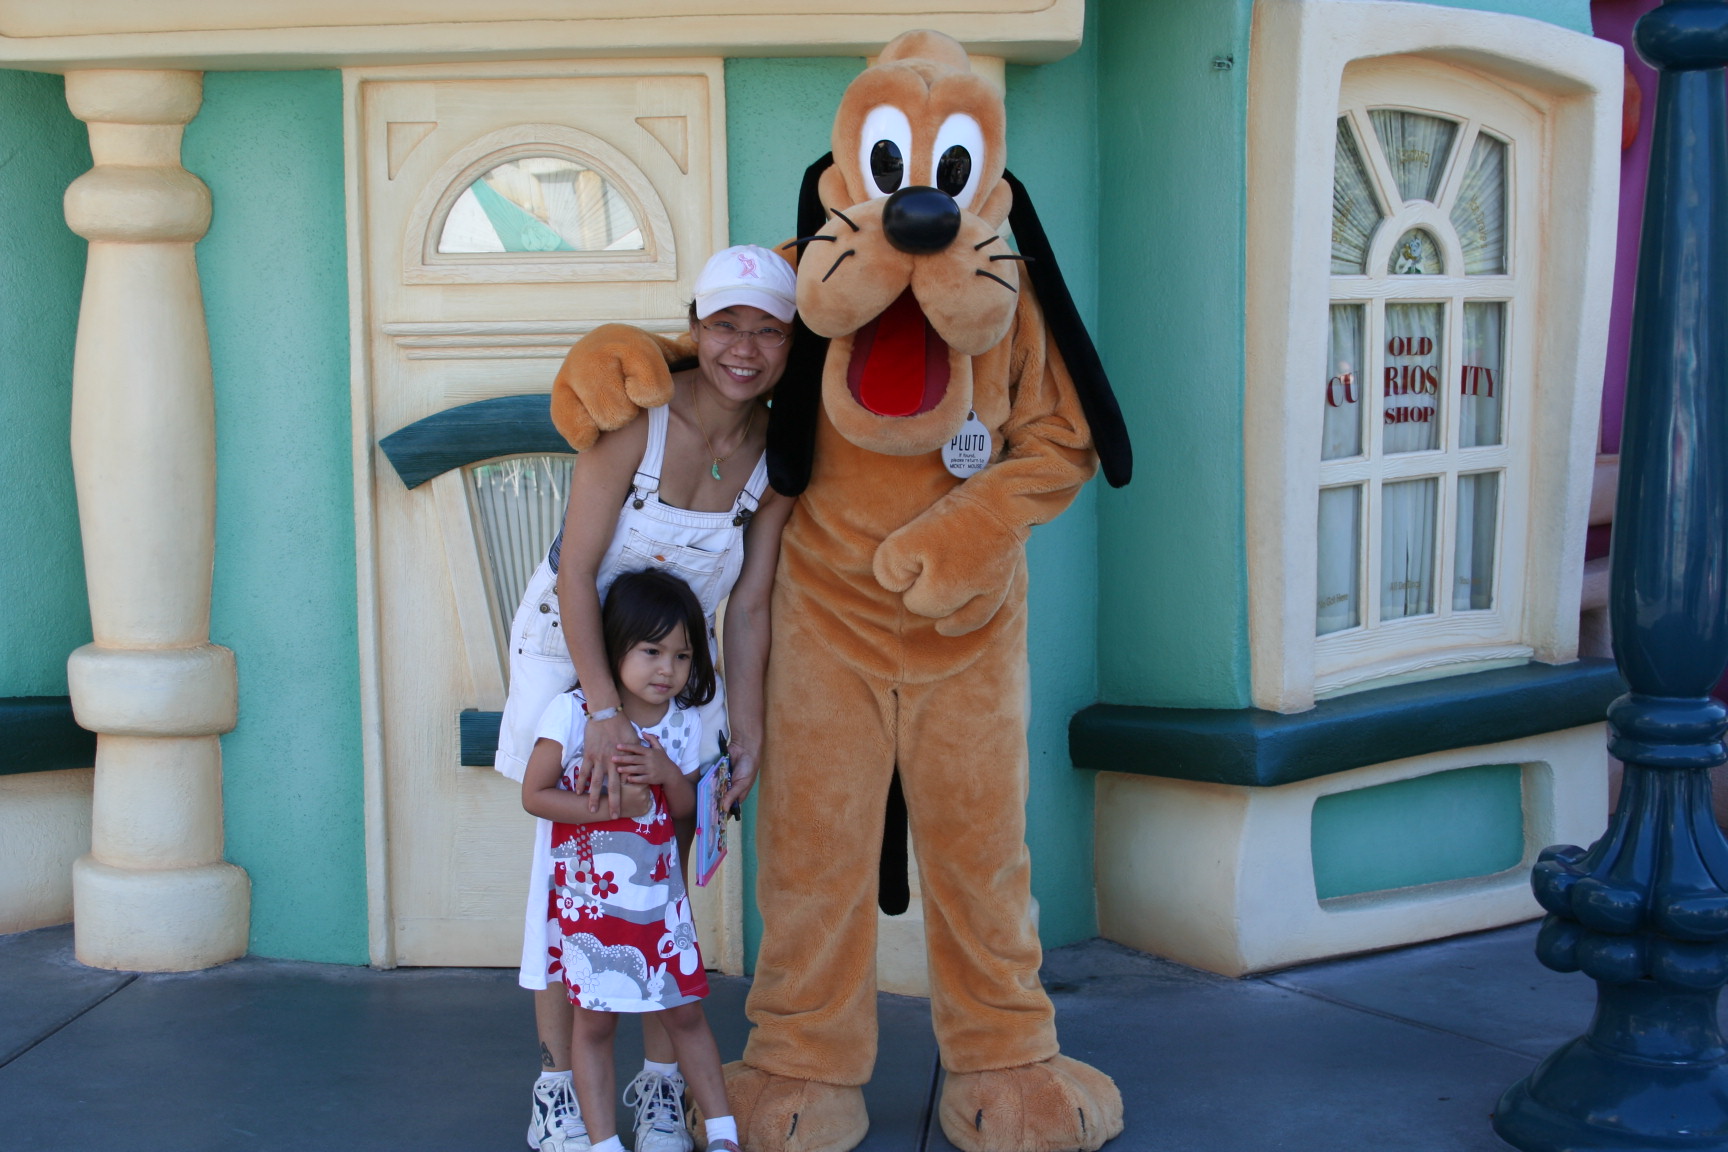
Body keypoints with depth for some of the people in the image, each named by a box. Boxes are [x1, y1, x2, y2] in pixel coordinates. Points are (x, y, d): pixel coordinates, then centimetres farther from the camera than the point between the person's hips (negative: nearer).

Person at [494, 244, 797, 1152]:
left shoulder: (777, 456, -11)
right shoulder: (637, 418, -24)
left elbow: (748, 607, -5)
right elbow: (576, 574, -23)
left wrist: (747, 725, -8)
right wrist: (604, 710, -29)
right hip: (569, 648, -3)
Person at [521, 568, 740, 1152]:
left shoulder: (684, 722, 1)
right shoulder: (573, 712, -13)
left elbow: (684, 807, 9)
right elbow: (534, 794, -11)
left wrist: (666, 770, -13)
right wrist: (609, 806, -21)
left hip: (660, 896, 4)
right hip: (590, 899, -4)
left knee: (685, 1012, 10)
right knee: (595, 1019, 3)